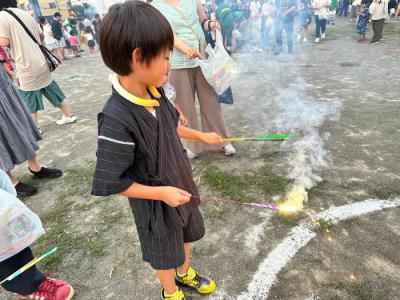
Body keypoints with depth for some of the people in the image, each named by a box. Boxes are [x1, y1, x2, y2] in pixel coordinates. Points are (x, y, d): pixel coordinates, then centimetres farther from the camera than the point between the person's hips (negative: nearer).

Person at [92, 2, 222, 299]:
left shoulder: (154, 92, -11)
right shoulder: (117, 119, -35)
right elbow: (110, 183, -27)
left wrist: (202, 136, 18)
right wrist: (161, 193, -25)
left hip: (180, 186, 7)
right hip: (155, 204, -7)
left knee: (185, 235, 30)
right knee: (164, 253, 21)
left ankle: (185, 272, 60)